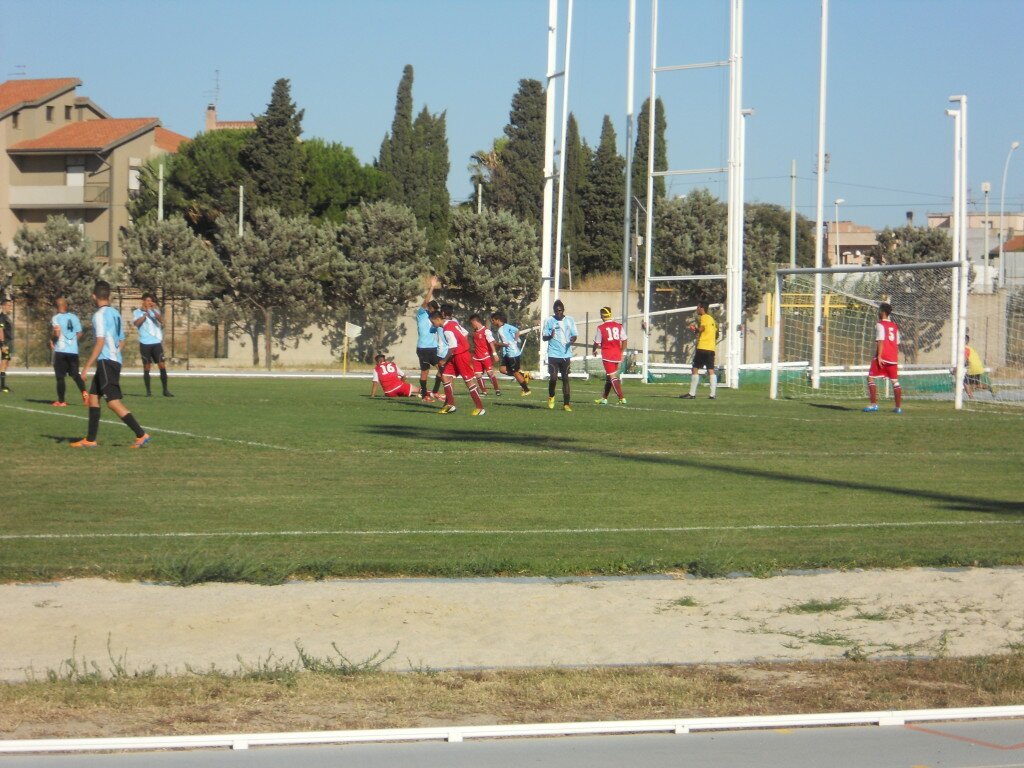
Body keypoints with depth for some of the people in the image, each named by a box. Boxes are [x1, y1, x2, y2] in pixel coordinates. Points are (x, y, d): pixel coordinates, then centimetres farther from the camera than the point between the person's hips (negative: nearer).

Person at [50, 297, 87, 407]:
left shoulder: (56, 318, -7)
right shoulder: (74, 317, 7)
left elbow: (57, 333, -19)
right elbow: (79, 333, 9)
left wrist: (52, 340, 0)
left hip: (60, 350, -4)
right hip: (73, 350, 4)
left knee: (60, 377, 3)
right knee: (75, 374, 12)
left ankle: (61, 401, 6)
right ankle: (84, 392, -11)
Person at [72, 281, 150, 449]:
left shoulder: (100, 315, -11)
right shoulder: (116, 314, 15)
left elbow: (100, 342, -18)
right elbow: (121, 341, 19)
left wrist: (87, 366, -17)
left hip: (106, 360, -10)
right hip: (116, 360, 10)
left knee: (113, 402, -13)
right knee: (93, 396, 15)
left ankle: (141, 435, -19)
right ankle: (90, 439, 16)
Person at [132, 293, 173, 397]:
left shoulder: (155, 311, 10)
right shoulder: (137, 313, 5)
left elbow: (161, 320, -9)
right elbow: (136, 323, -14)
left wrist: (154, 310, -24)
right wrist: (146, 313, -21)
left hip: (156, 342, 2)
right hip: (145, 343, -1)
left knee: (162, 365, -6)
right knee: (146, 367, 1)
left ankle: (165, 390, -2)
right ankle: (148, 391, 8)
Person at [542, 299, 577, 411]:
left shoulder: (570, 321, 9)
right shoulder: (549, 321, 3)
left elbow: (574, 335, 11)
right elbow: (544, 337, 3)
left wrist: (572, 339, -13)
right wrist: (550, 336, -20)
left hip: (566, 354, 2)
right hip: (553, 354, -2)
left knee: (565, 379, 2)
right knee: (553, 377, -9)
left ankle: (566, 403, 4)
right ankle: (551, 396, 19)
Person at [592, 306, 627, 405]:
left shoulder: (601, 328, -8)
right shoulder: (619, 326, 2)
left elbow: (597, 343, -1)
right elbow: (624, 341, 3)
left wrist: (594, 350, 19)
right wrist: (621, 352, 15)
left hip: (607, 356, -5)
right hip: (617, 355, 5)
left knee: (613, 377, -5)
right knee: (608, 377, 17)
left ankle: (622, 398, -17)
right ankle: (604, 398, 26)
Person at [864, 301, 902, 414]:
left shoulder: (880, 325, -6)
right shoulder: (895, 326, 15)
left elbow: (880, 341, -15)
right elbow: (897, 344, 17)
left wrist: (879, 356, -17)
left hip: (882, 357, -7)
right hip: (893, 357, 7)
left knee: (871, 378, 0)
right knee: (895, 381, 9)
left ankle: (874, 404, -9)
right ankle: (899, 407, 6)